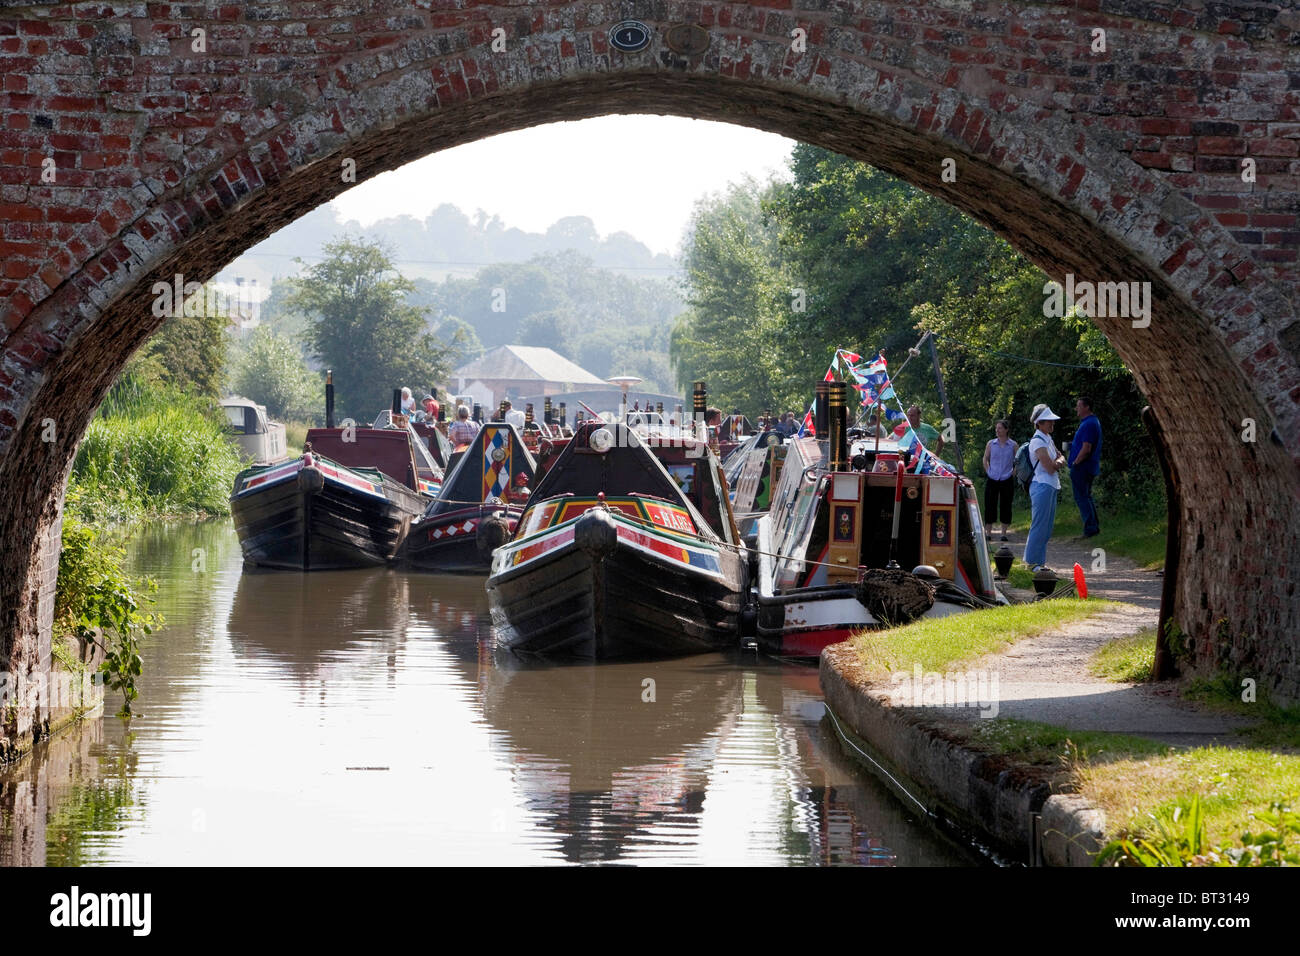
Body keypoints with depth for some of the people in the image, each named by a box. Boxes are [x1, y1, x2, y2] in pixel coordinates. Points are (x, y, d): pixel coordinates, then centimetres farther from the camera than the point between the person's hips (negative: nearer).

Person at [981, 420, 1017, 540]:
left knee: (1005, 507, 2)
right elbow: (985, 459, 15)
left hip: (1007, 480, -1)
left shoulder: (1013, 445, 0)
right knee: (989, 506, 0)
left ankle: (1004, 533, 10)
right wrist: (988, 472, 5)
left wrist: (1013, 472, -2)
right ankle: (988, 533, 8)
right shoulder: (991, 443, 5)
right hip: (992, 480, 1)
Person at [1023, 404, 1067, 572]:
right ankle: (1032, 562, -3)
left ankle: (1039, 561, 15)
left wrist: (1057, 461, -6)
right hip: (1042, 486, -9)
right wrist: (1057, 462, 2)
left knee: (1047, 527, 11)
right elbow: (1050, 468, -19)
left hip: (1052, 487, 9)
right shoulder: (1037, 441, -14)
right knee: (1039, 526, -7)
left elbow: (1061, 459, 17)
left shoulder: (1047, 438, 15)